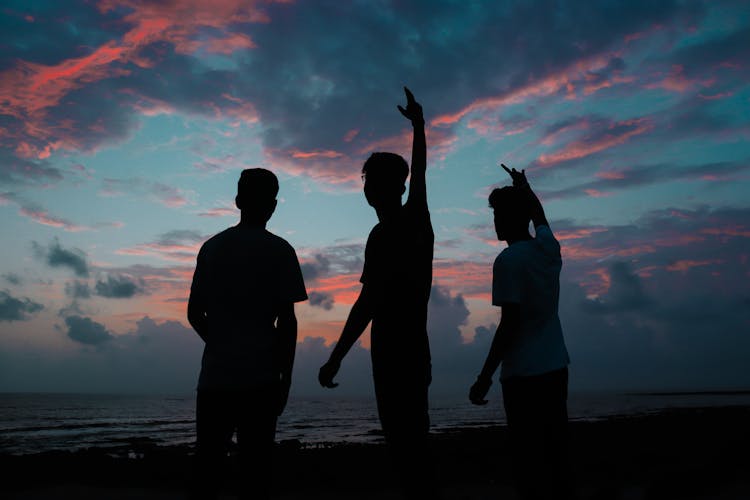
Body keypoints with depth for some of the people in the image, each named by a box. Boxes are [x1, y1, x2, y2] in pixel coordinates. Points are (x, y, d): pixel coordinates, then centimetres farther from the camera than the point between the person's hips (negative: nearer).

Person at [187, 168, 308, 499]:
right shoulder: (279, 251, -3)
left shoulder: (211, 247, 9)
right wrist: (286, 377, 0)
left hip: (214, 376, 4)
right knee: (254, 469, 4)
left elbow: (194, 314, 11)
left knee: (207, 468, 11)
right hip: (259, 378, -4)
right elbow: (287, 320, -8)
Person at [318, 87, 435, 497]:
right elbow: (419, 173, 25)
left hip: (393, 355, -8)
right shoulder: (418, 222, 7)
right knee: (413, 442, 15)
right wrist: (418, 125, 40)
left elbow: (368, 303, -20)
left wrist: (335, 359, -17)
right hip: (416, 352, 8)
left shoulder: (384, 235, -15)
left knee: (404, 445, -2)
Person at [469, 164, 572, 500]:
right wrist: (523, 186, 47)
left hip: (523, 374, -7)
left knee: (531, 463, -1)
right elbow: (539, 217, 31)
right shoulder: (548, 248, 8)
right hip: (555, 368, 7)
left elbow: (510, 324, -16)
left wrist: (485, 377, -12)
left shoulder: (508, 260, -12)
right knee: (555, 457, 14)